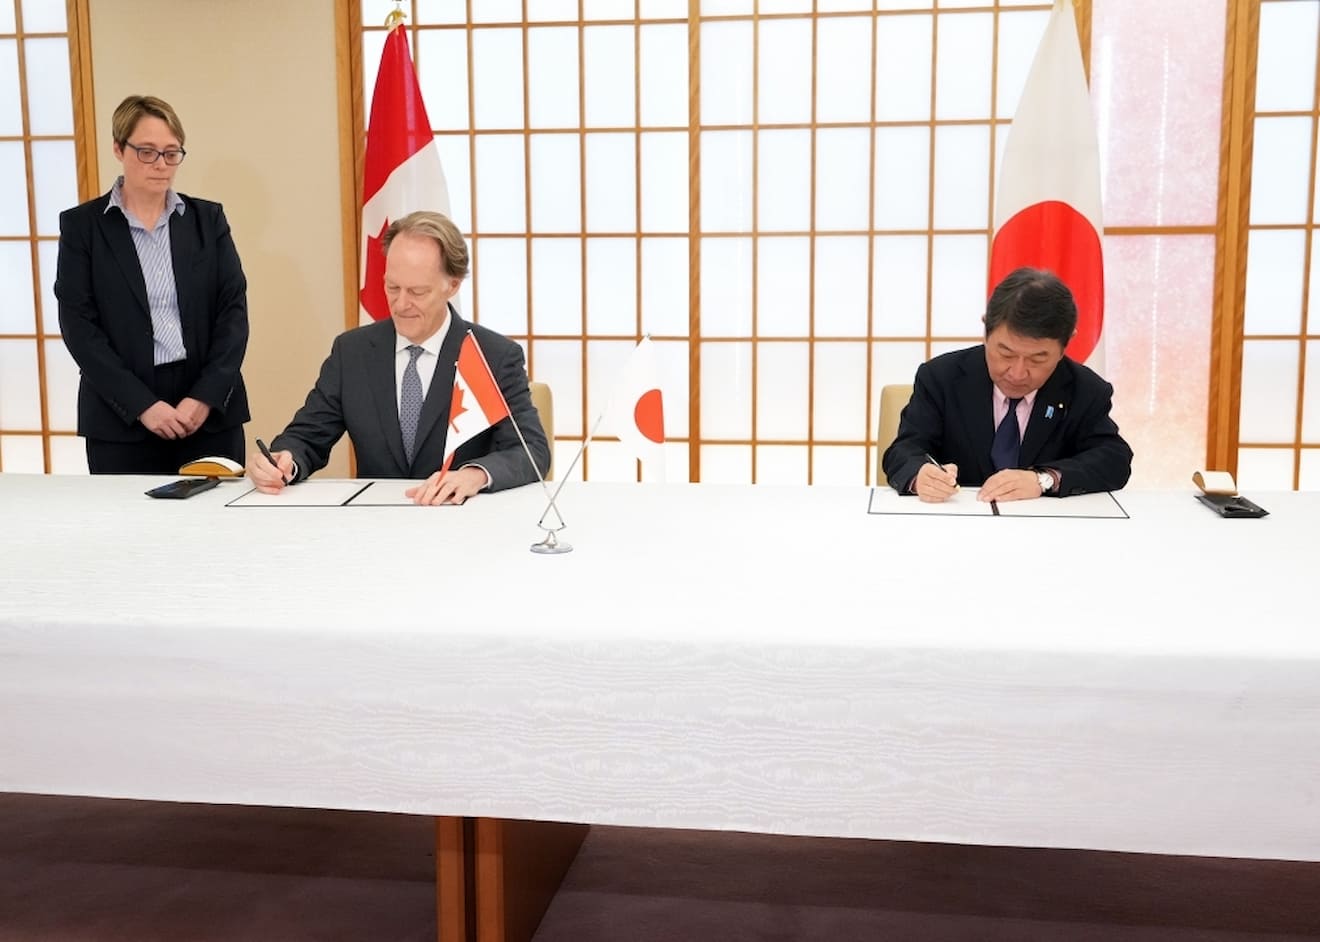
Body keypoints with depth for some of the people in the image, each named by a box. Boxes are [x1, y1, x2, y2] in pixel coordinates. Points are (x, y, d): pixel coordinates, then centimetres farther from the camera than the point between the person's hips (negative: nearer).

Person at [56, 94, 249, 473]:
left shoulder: (208, 218, 8)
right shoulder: (82, 224, 3)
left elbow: (234, 310, 3)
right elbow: (78, 325, -3)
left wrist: (206, 397, -10)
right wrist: (141, 404, -13)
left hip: (211, 412, 2)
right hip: (121, 421, -1)